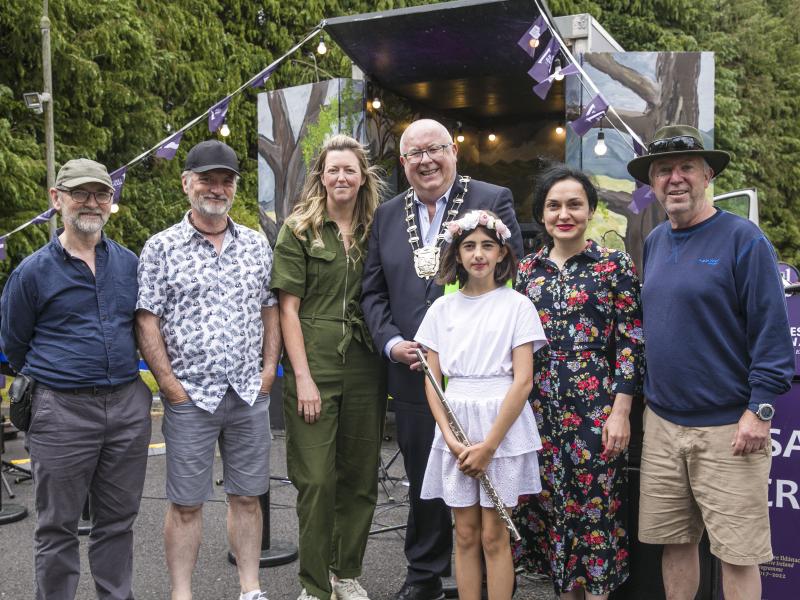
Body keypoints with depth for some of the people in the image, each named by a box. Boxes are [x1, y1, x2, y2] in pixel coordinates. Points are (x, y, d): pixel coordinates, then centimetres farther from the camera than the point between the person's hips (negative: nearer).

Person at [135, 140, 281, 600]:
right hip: (190, 395, -3)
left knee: (248, 496, 11)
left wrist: (269, 368, 3)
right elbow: (147, 319, -4)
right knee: (186, 504, 5)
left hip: (250, 393, 3)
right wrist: (169, 383, -9)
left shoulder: (257, 245, 9)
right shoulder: (162, 247, -2)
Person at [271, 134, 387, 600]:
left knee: (360, 477, 11)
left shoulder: (376, 230, 9)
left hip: (366, 369, 3)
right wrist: (303, 377, -10)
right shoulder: (299, 230, 1)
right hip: (314, 367, -3)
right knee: (316, 480, 0)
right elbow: (288, 308, -4)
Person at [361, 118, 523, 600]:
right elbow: (373, 291, 12)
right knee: (422, 483, 16)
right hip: (412, 374, 4)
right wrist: (392, 342, -5)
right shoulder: (388, 214, 11)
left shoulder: (493, 201, -3)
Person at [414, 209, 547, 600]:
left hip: (502, 426, -3)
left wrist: (488, 445, -13)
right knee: (466, 534, 10)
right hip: (455, 427, 3)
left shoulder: (517, 305, -3)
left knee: (493, 536, 2)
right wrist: (450, 436, -8)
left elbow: (523, 381, -9)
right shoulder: (442, 309, 7)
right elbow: (432, 381, 6)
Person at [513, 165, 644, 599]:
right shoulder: (527, 269, 9)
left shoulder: (614, 265, -2)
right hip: (540, 411, 4)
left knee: (594, 508, 2)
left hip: (595, 410, -4)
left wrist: (620, 412, -11)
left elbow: (630, 343, -5)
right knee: (549, 505, 11)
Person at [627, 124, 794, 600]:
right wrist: (631, 400, 14)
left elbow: (772, 330, -11)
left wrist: (760, 409, -16)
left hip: (729, 427, -5)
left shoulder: (743, 239, -8)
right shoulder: (654, 242, 11)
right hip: (663, 422, 6)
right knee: (675, 542, 14)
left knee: (737, 553, 3)